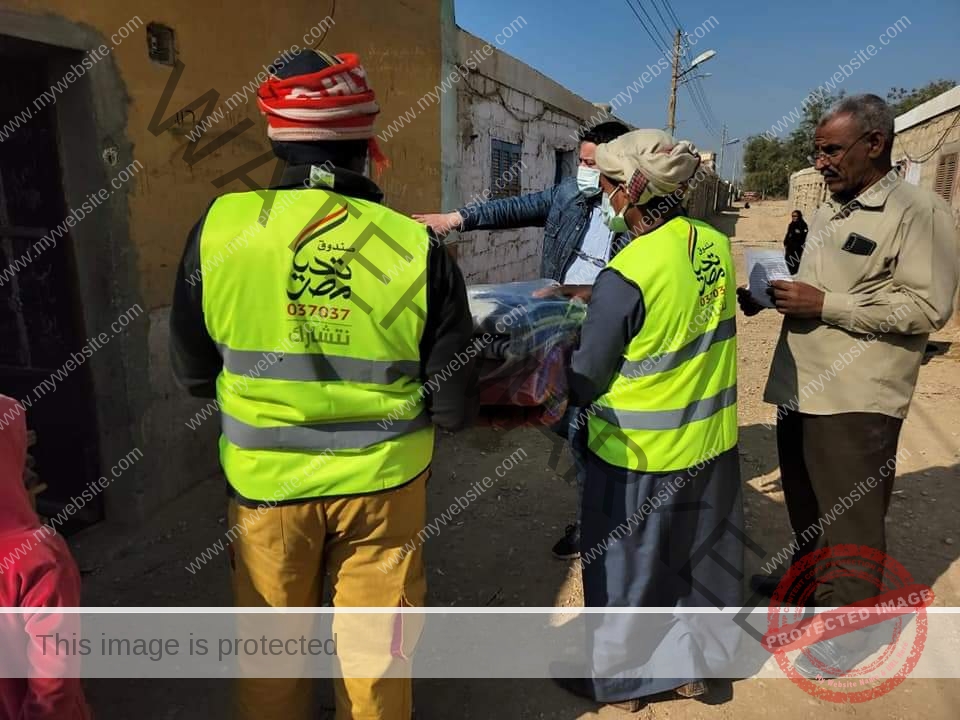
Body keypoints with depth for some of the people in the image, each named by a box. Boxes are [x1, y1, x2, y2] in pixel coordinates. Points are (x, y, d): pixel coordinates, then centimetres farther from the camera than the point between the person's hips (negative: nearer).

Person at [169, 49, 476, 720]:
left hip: (266, 481, 1)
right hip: (383, 481, 0)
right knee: (376, 651, 21)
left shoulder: (219, 228, -14)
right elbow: (454, 407, -12)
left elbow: (194, 371, -1)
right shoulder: (418, 248, -18)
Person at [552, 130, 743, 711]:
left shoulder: (626, 276, -25)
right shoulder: (717, 245, -4)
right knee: (699, 555, 23)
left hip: (639, 453, -6)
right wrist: (591, 299, 10)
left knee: (624, 570, 15)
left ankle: (616, 677, 37)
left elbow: (585, 380, -17)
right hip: (711, 444, 7)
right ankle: (690, 664, 44)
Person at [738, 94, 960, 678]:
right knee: (804, 499, 22)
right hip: (800, 385, 8)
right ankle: (809, 577, 44)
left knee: (851, 515, 5)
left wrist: (826, 305, -21)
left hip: (857, 398, -8)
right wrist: (772, 296, 3)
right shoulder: (829, 214, 15)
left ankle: (849, 623, 24)